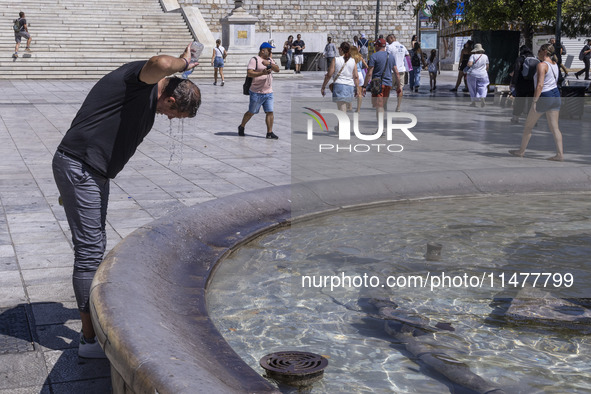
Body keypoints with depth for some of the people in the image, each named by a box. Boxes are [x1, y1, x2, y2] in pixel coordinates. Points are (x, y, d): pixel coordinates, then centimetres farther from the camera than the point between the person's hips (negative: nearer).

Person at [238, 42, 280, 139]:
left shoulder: (270, 60, 14)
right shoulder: (255, 60, -9)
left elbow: (277, 69, 1)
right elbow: (249, 73, -18)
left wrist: (269, 64, -18)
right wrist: (262, 73, -29)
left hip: (269, 92, 6)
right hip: (257, 93, -6)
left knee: (270, 112, -1)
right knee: (251, 112, 6)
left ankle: (270, 133, 3)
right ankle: (241, 127, 26)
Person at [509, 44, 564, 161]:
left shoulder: (542, 65, -16)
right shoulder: (555, 64, 11)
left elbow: (540, 85, -24)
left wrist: (534, 101, -22)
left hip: (544, 97, -8)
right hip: (556, 95, 8)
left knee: (528, 125, 9)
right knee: (554, 127, 6)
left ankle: (521, 151, 19)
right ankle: (560, 154, -1)